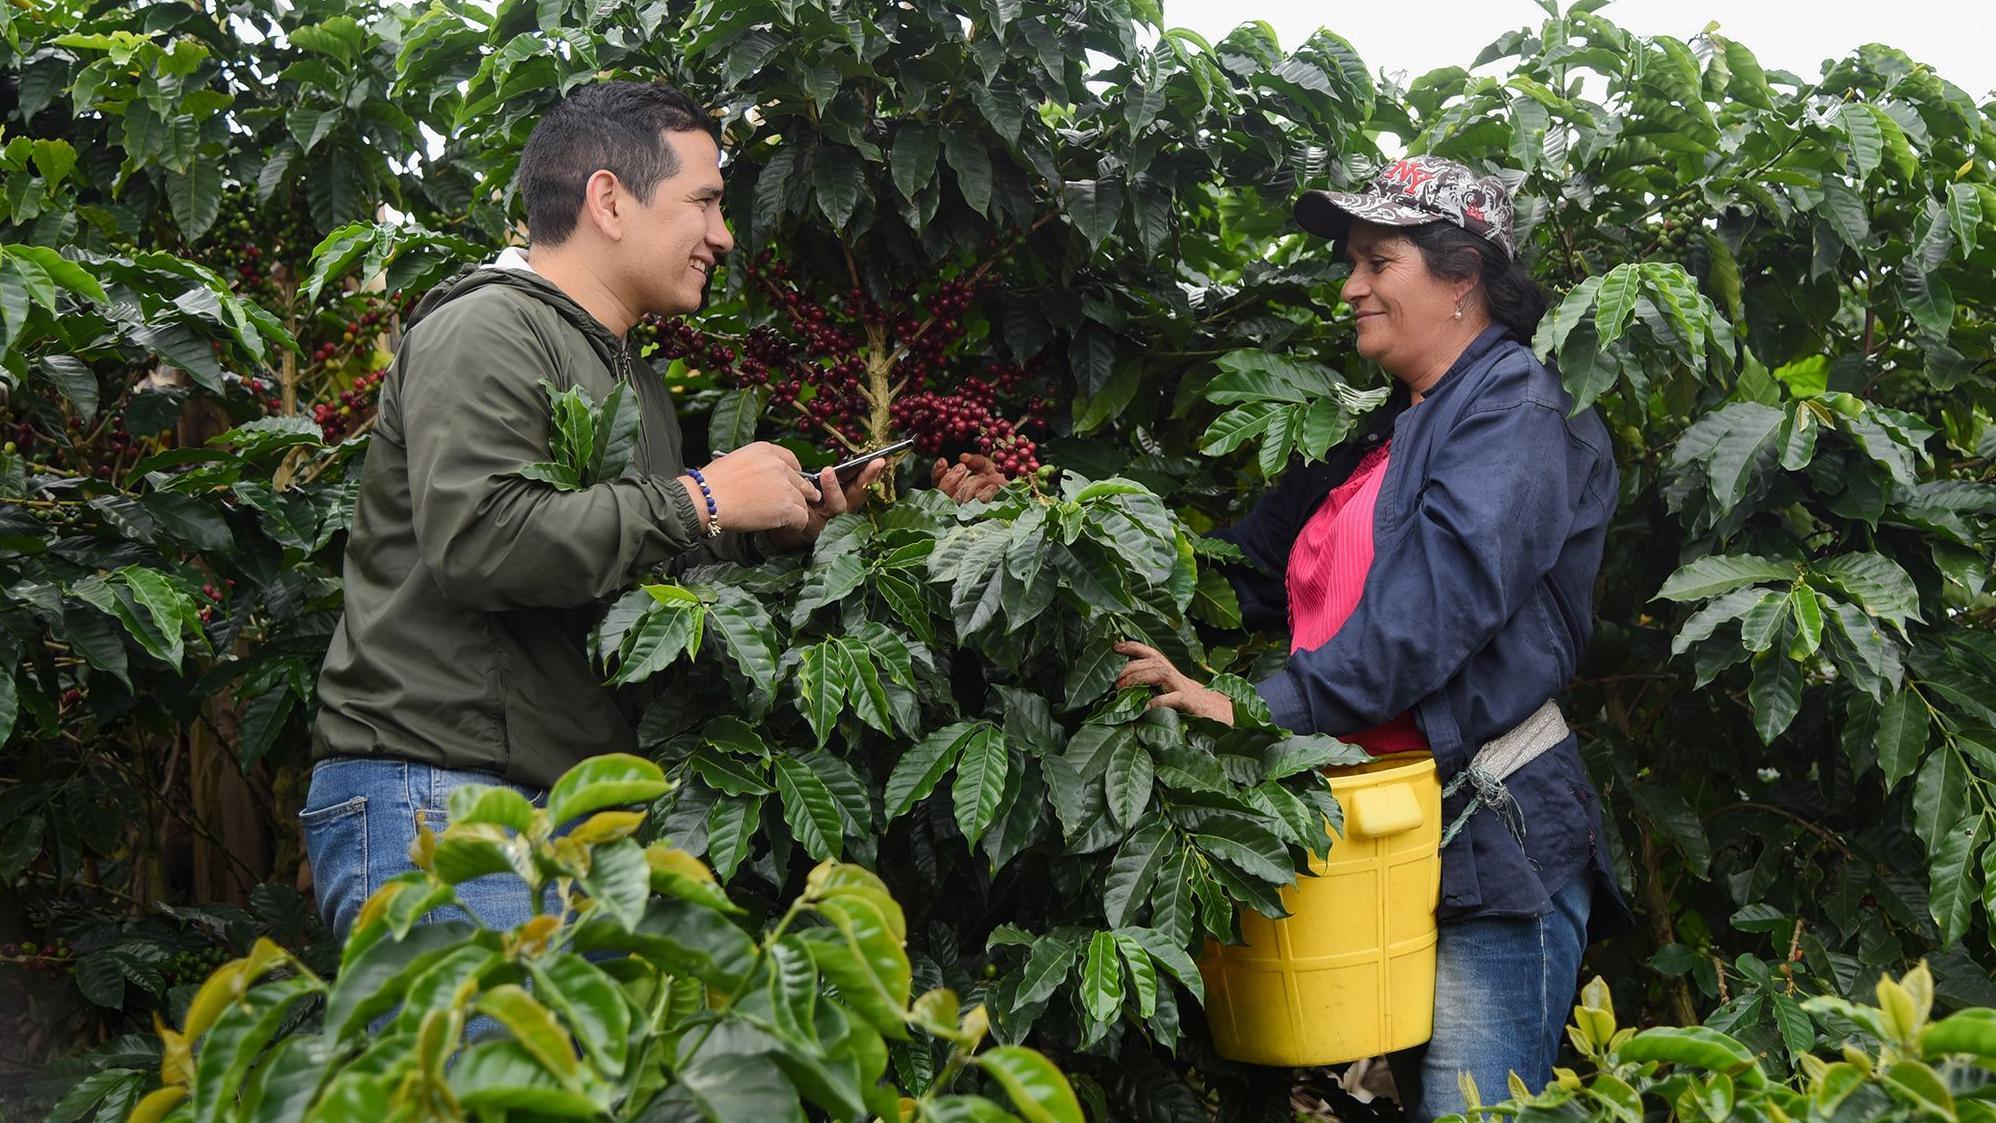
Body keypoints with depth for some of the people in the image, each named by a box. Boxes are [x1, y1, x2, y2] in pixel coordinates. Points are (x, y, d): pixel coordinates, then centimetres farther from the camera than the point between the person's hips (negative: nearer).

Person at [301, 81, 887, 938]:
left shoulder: (637, 382, 24)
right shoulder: (485, 330, -7)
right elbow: (478, 540, -22)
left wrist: (774, 532, 12)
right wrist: (701, 502, -14)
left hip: (576, 811, 9)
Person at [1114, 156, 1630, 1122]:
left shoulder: (1514, 414, -7)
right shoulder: (1386, 430, 21)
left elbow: (1435, 604, -22)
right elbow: (1260, 567, 16)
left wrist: (1268, 709, -27)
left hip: (1491, 838, -9)